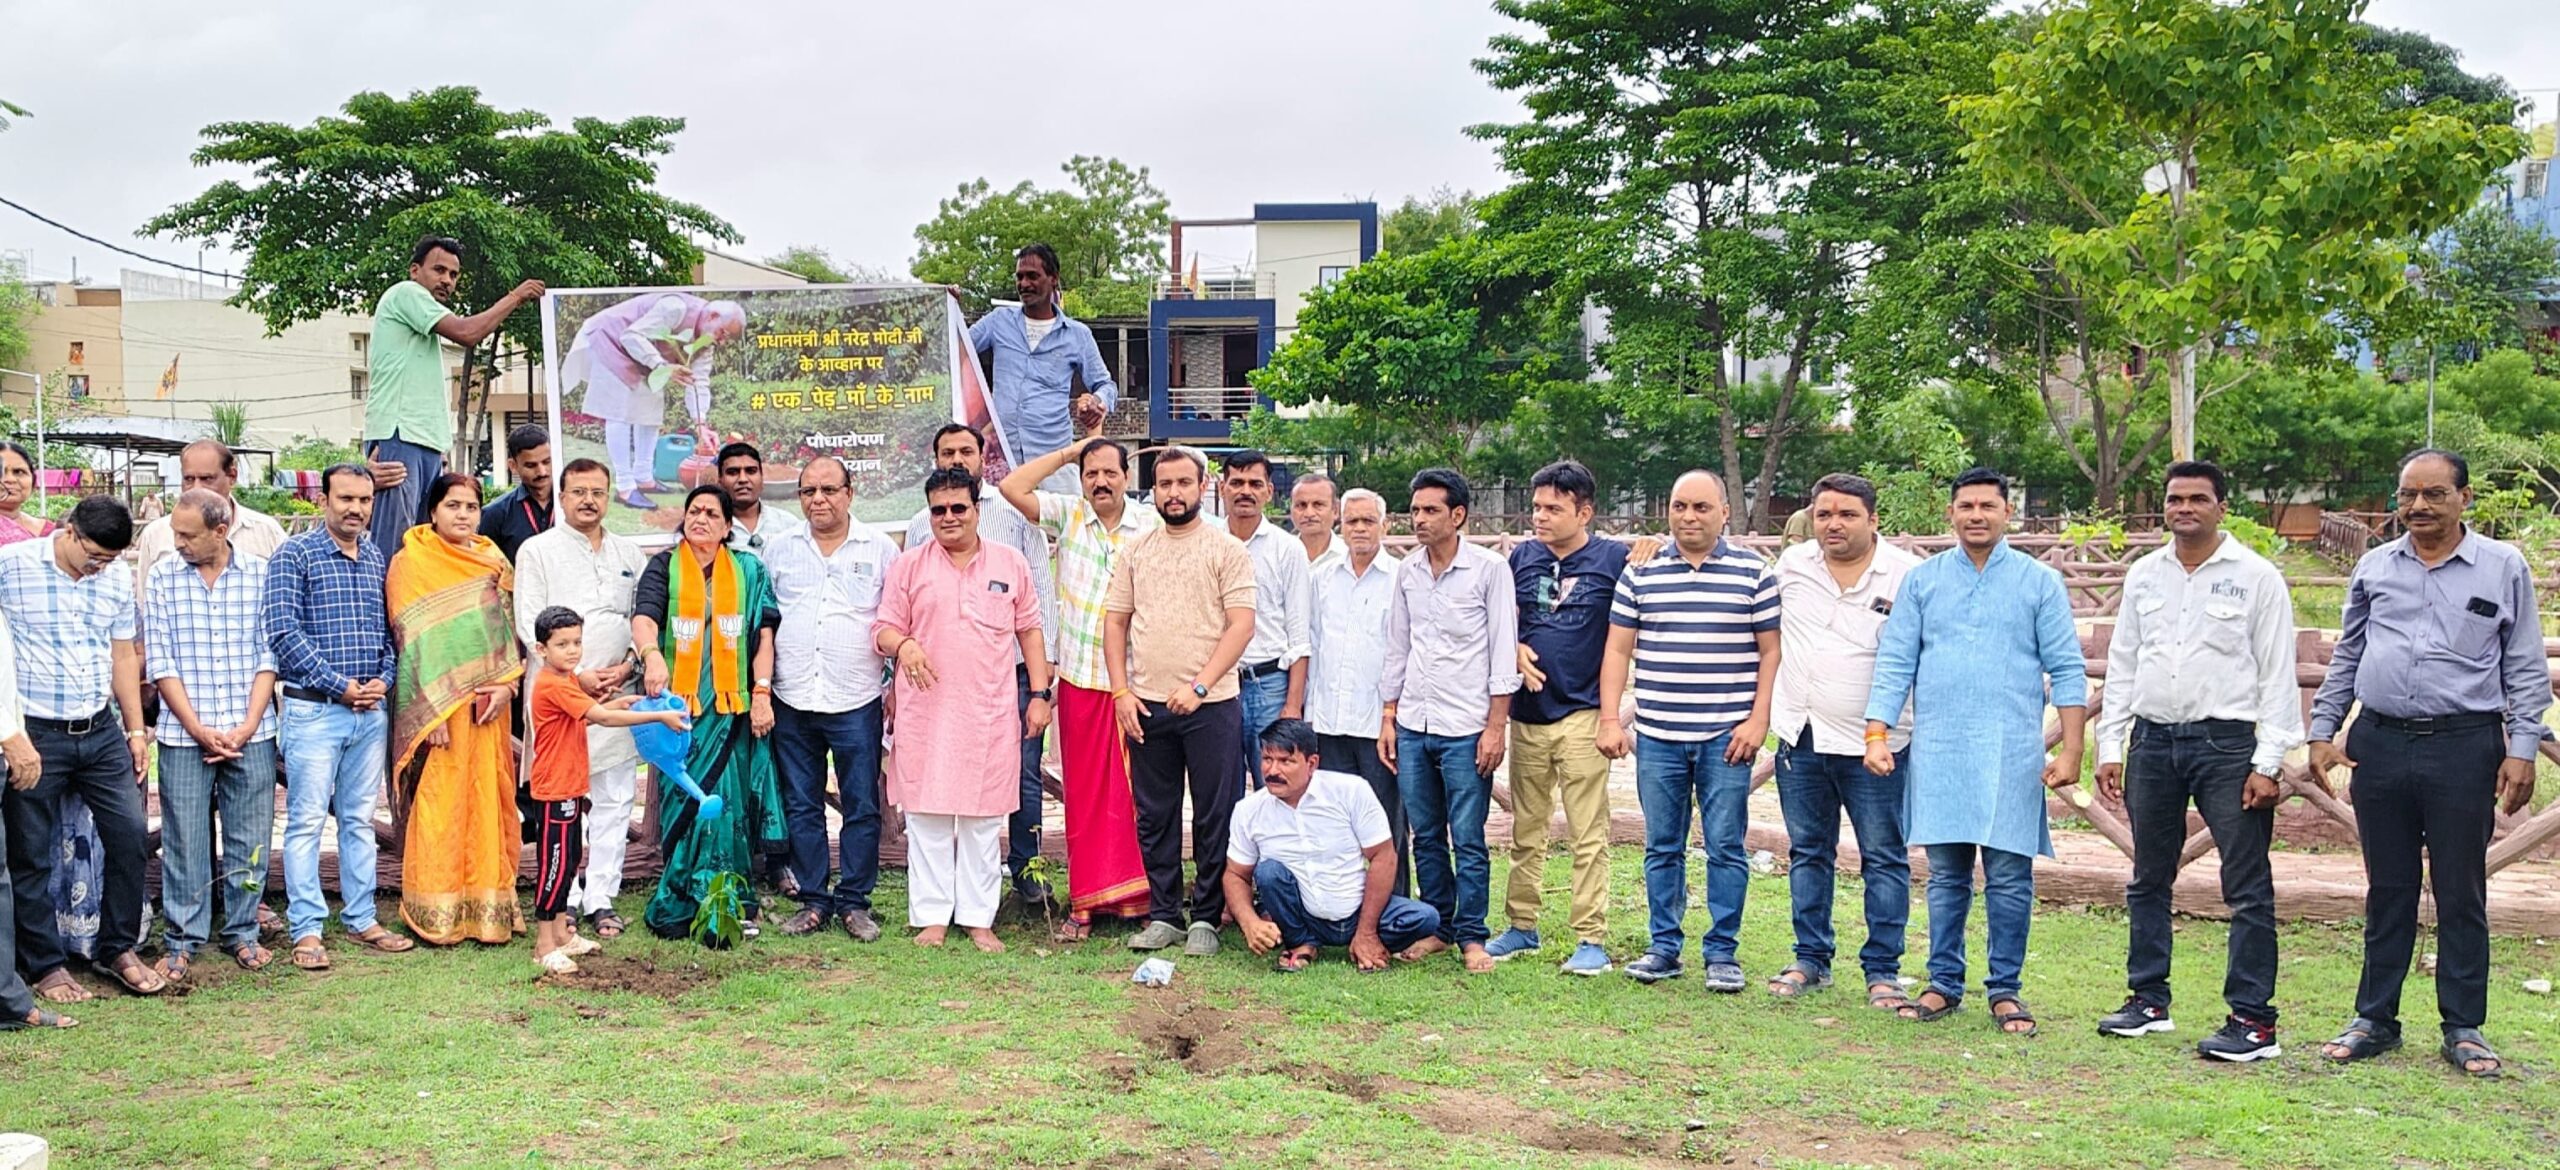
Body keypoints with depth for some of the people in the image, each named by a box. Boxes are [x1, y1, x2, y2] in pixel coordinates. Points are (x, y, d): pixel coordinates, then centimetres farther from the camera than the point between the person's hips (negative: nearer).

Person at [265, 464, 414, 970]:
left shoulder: (377, 559, 12)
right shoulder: (295, 555, -6)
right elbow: (282, 631, -13)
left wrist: (384, 679, -3)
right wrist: (339, 685, -13)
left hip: (371, 710, 5)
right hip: (314, 709, -5)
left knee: (360, 819, 12)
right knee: (307, 820, -2)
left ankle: (361, 918, 19)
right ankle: (306, 929, 3)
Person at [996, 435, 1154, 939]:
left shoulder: (1152, 527, 2)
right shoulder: (1068, 515, 6)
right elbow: (1012, 487, -4)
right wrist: (1068, 453, 1)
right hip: (1079, 683, 2)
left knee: (1134, 794, 1)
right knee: (1084, 794, 6)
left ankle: (1137, 898, 8)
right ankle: (1085, 902, 11)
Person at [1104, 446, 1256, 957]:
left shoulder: (1227, 550, -1)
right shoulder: (1135, 549, 11)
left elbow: (1241, 626, -8)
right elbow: (1115, 622, 11)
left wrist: (1199, 686, -17)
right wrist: (1121, 691, 1)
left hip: (1210, 705, -4)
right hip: (1146, 705, 4)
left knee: (1214, 817, 1)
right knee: (1154, 817, 9)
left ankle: (1206, 918, 11)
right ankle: (1162, 915, 19)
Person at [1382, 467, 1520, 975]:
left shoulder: (1489, 569, -5)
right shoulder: (1407, 571, 10)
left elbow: (1504, 651, -6)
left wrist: (1496, 726, -10)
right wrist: (1388, 716, 11)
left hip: (1465, 728, -5)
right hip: (1412, 724, 5)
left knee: (1467, 839, -2)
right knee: (1426, 836, 10)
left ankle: (1471, 936, 8)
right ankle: (1437, 927, 20)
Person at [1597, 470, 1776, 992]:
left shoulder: (1753, 573, 3)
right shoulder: (1641, 573, 7)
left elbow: (1771, 651, 3)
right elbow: (1618, 650, 8)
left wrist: (1758, 720, -5)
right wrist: (1609, 719, 1)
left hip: (1727, 737, -2)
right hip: (1657, 735, 2)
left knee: (1725, 847, 0)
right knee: (1662, 847, 8)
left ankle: (1722, 952, 9)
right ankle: (1664, 946, 17)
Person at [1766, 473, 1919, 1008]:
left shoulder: (1908, 576, -6)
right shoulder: (1791, 564, 5)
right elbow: (1770, 633, 21)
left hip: (1874, 745, -4)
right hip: (1801, 738, 4)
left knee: (1885, 859, 2)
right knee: (1807, 853, 12)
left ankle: (1882, 970, 10)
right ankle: (1811, 960, 23)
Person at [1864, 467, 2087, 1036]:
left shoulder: (2039, 582, 5)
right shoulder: (1922, 580, 9)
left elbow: (2067, 671, 2)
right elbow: (1893, 662, 7)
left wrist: (2070, 751, -5)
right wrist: (1876, 734, -3)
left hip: (2011, 753, -1)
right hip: (1937, 751, 1)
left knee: (2009, 877, -1)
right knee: (1946, 877, 7)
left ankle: (2005, 990, 10)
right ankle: (1944, 984, 16)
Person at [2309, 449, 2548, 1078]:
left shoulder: (2504, 567, 3)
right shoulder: (2374, 567, 10)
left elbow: (2526, 670, 4)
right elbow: (2345, 659, 17)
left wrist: (2521, 749, -3)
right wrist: (2323, 731, 10)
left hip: (2464, 748, -2)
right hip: (2380, 744, 3)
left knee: (2461, 895, 4)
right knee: (2386, 890, 10)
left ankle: (2463, 1029, 14)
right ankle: (2375, 1020, 18)